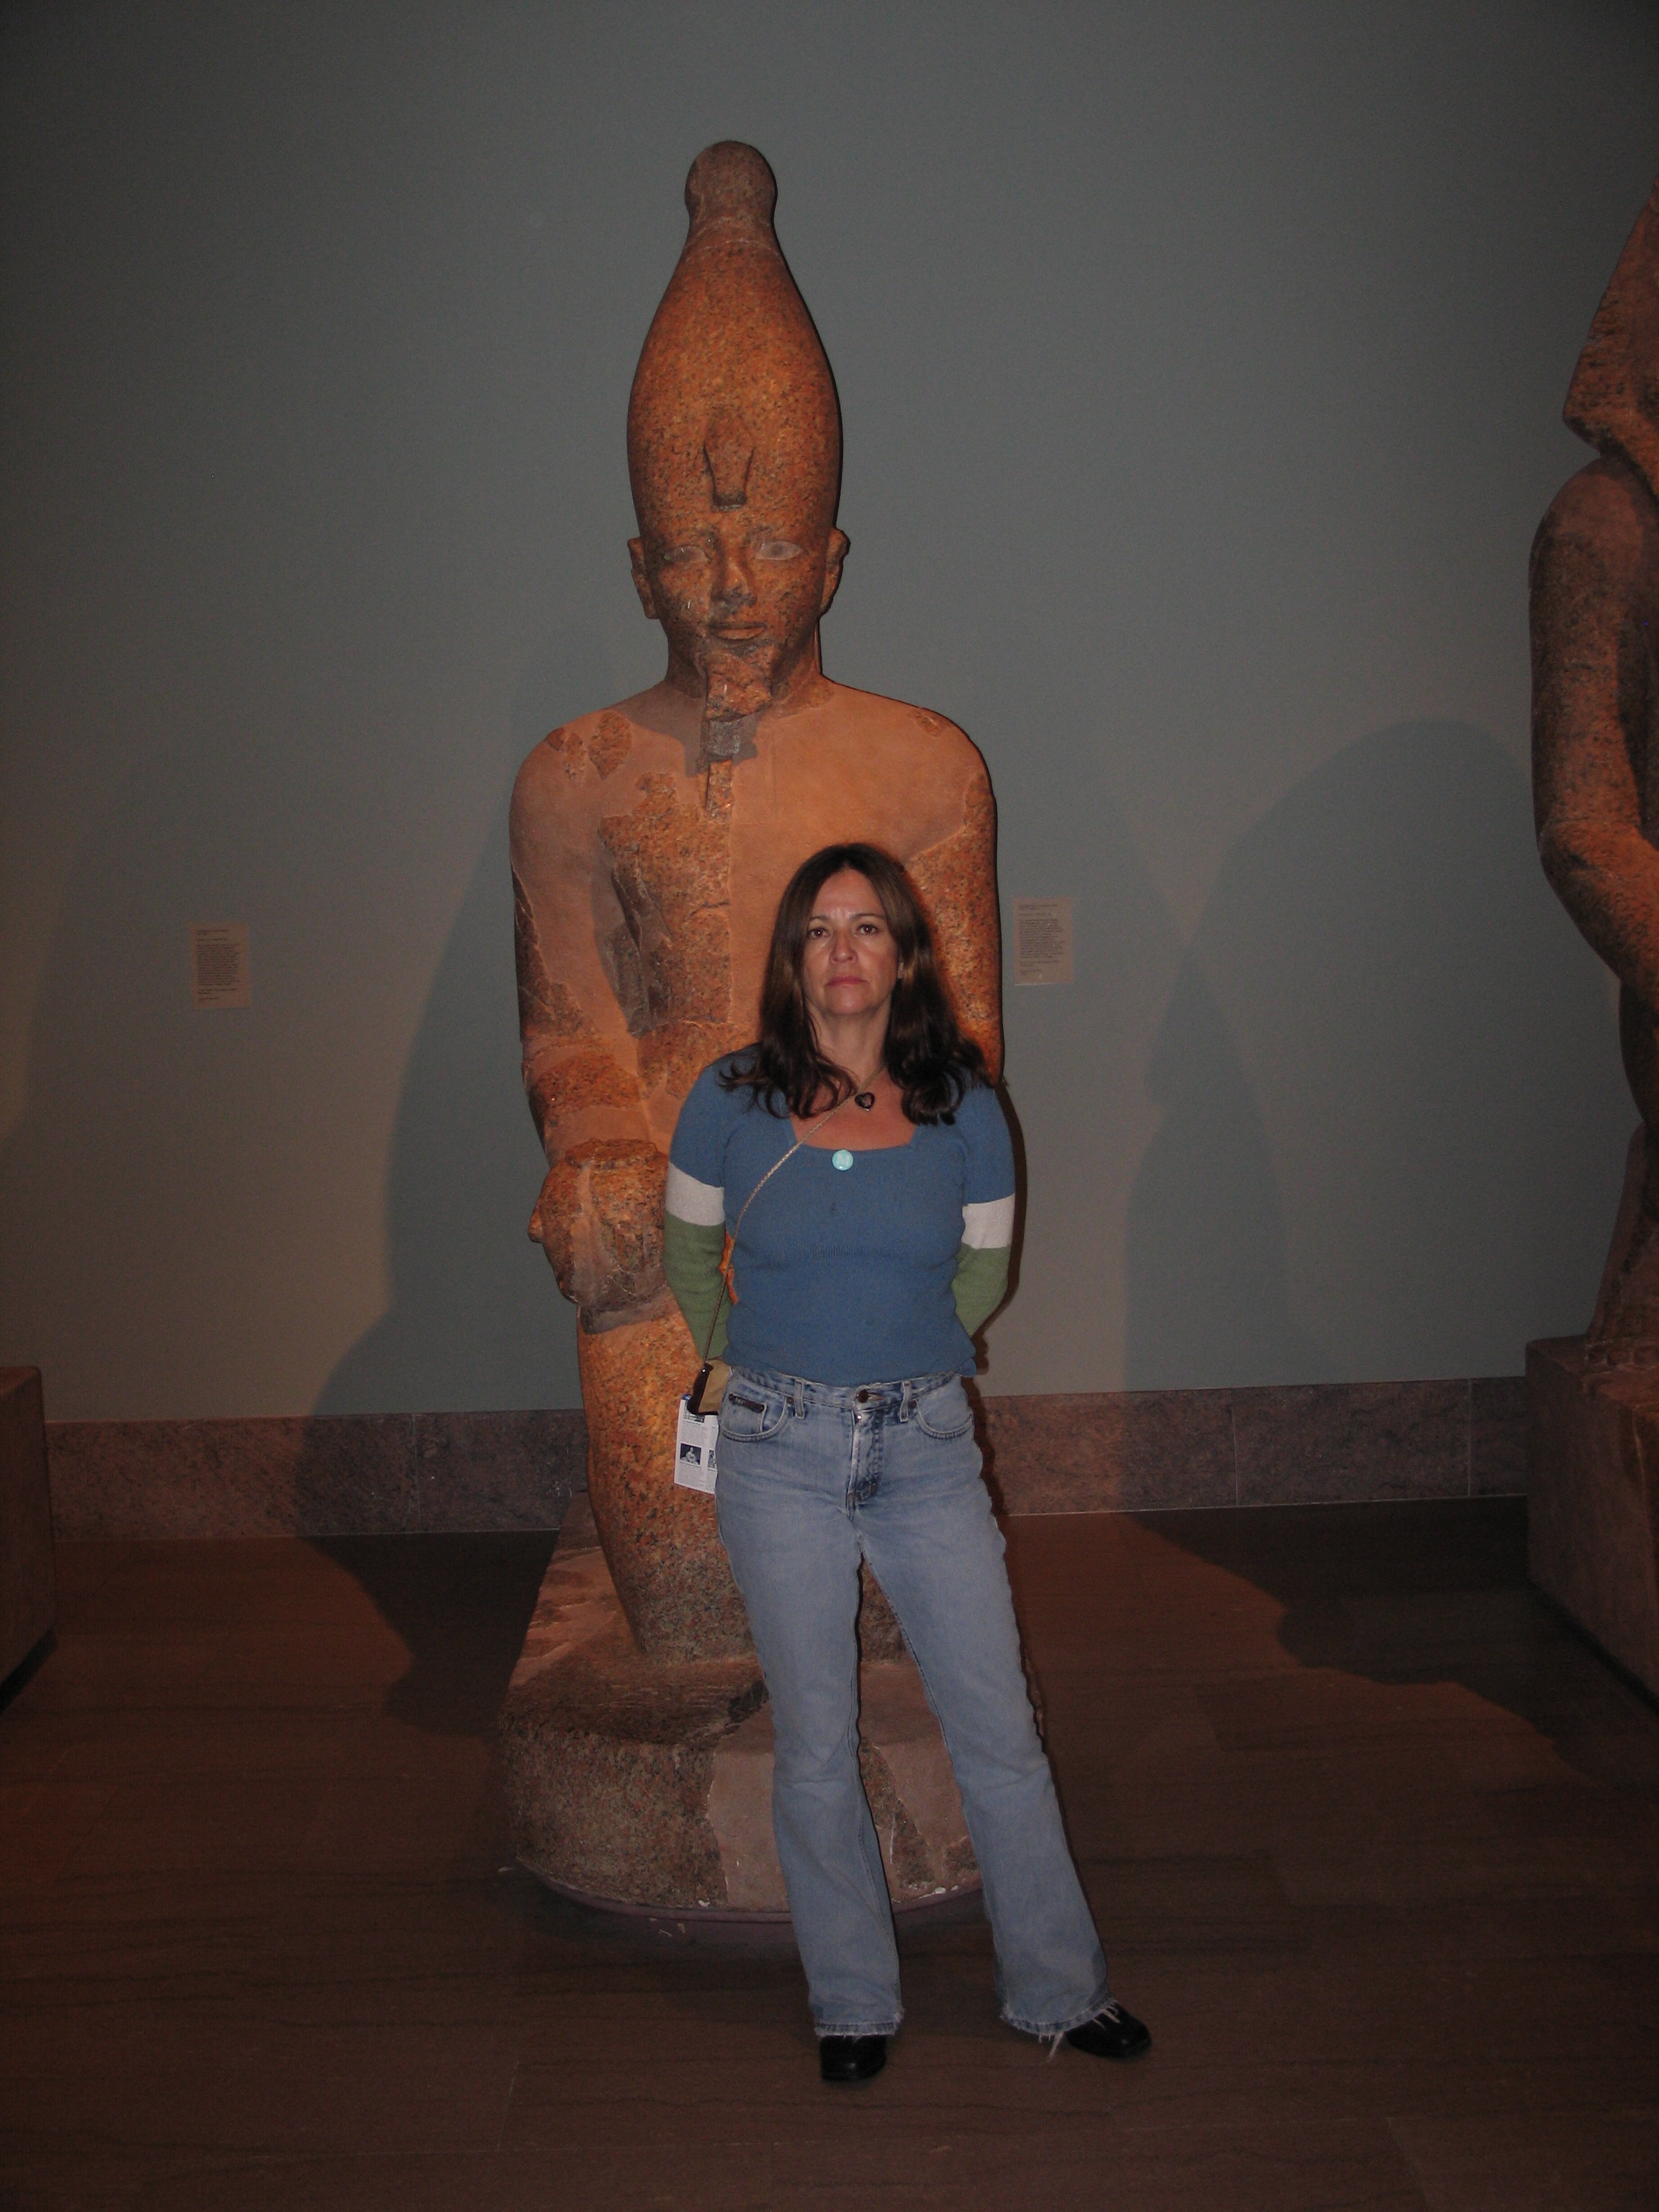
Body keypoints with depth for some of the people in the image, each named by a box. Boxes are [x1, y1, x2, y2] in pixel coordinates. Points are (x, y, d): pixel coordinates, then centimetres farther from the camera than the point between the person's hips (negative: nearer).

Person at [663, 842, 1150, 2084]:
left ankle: (1059, 1989, 25)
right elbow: (688, 1256, 11)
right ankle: (853, 2004, 27)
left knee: (1000, 1727, 6)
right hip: (782, 1453, -1)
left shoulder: (963, 1110, -4)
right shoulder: (732, 1102, -6)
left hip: (927, 1445, 1)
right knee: (816, 1743, 9)